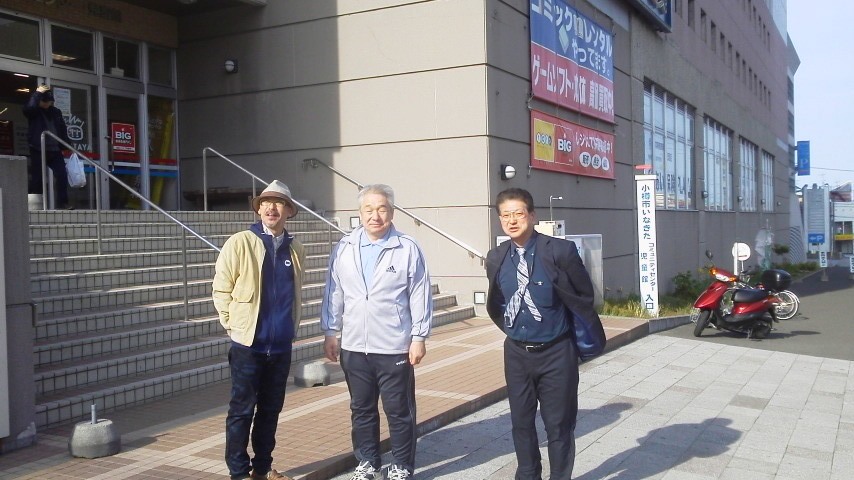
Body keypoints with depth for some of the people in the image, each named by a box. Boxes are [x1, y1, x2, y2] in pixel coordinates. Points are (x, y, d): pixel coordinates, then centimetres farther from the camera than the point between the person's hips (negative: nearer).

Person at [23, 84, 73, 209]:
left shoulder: (56, 112, 14)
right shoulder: (33, 111, 2)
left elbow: (63, 129, 16)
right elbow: (28, 108, -23)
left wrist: (68, 146, 9)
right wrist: (38, 93, -16)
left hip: (55, 150, 3)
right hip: (38, 150, -3)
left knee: (62, 176, -7)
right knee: (37, 179, 0)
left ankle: (63, 203, -2)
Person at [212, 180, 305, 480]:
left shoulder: (296, 250, 7)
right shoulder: (240, 243, -7)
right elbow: (221, 289, -5)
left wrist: (292, 326, 13)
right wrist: (233, 324, -5)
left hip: (281, 345, 4)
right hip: (248, 343, -4)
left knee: (271, 409, 14)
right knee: (242, 410, 3)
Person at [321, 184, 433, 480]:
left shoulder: (408, 249, -6)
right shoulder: (344, 248, 3)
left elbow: (420, 296, -5)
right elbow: (334, 294, 6)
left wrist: (419, 337, -6)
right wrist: (330, 333, 6)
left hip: (394, 348, -3)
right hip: (354, 347, 3)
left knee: (399, 412, 8)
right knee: (362, 410, 15)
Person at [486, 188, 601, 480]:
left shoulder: (560, 251, -16)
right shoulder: (496, 258, -1)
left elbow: (584, 296, -5)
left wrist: (580, 336, 4)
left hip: (556, 353, -4)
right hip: (516, 353, 4)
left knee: (558, 424, 7)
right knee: (521, 422, 15)